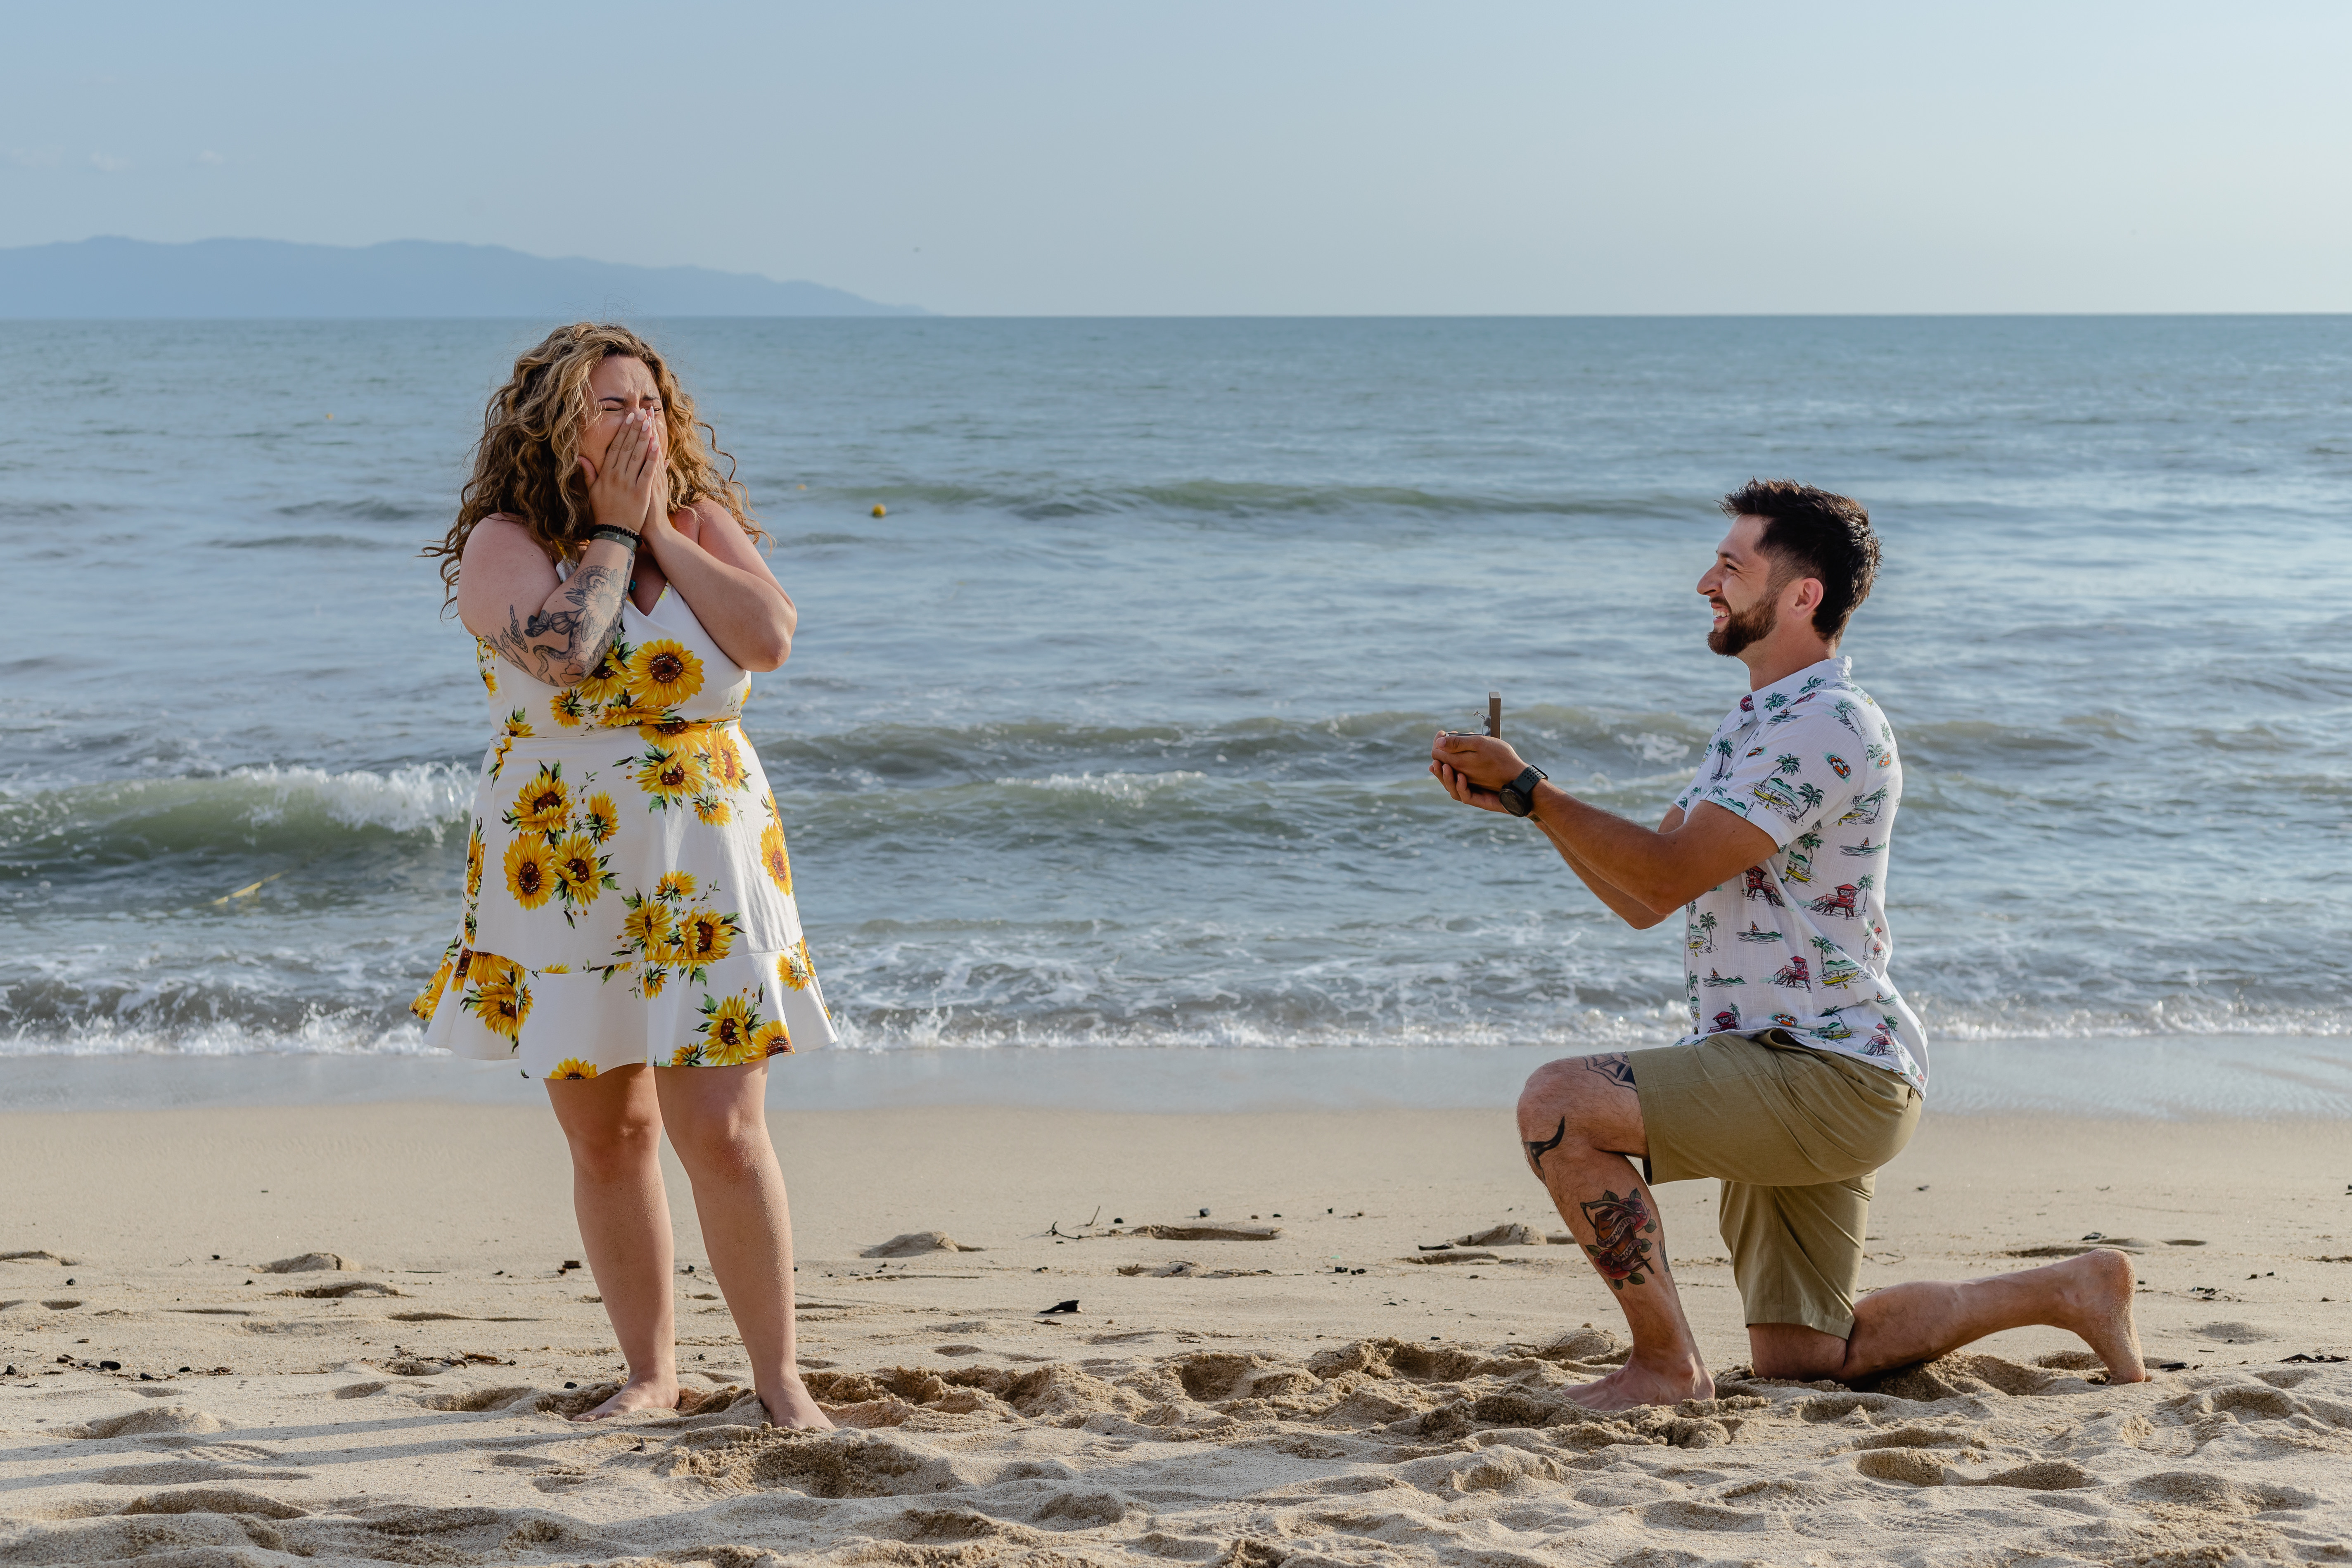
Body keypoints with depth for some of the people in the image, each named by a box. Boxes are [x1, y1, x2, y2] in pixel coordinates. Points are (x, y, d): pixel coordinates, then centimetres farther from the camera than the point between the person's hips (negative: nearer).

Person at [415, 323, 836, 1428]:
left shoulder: (702, 520, 4)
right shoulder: (504, 543, -4)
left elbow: (771, 637, -14)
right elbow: (564, 649, -24)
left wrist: (662, 532, -10)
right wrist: (612, 529, -12)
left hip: (703, 872, 0)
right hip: (559, 880, 0)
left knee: (724, 1136, -6)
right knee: (607, 1138, 8)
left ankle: (777, 1376, 6)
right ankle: (650, 1370, 22)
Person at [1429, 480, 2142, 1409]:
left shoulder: (1825, 724, -15)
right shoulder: (1755, 725, 18)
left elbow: (1669, 876, -22)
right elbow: (1641, 900, 16)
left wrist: (1528, 788, -15)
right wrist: (1522, 799, 6)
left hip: (1828, 1075, -10)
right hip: (1791, 1077, 10)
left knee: (1560, 1104, -23)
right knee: (1796, 1358, 15)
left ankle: (1667, 1367, -13)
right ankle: (2068, 1292, 25)